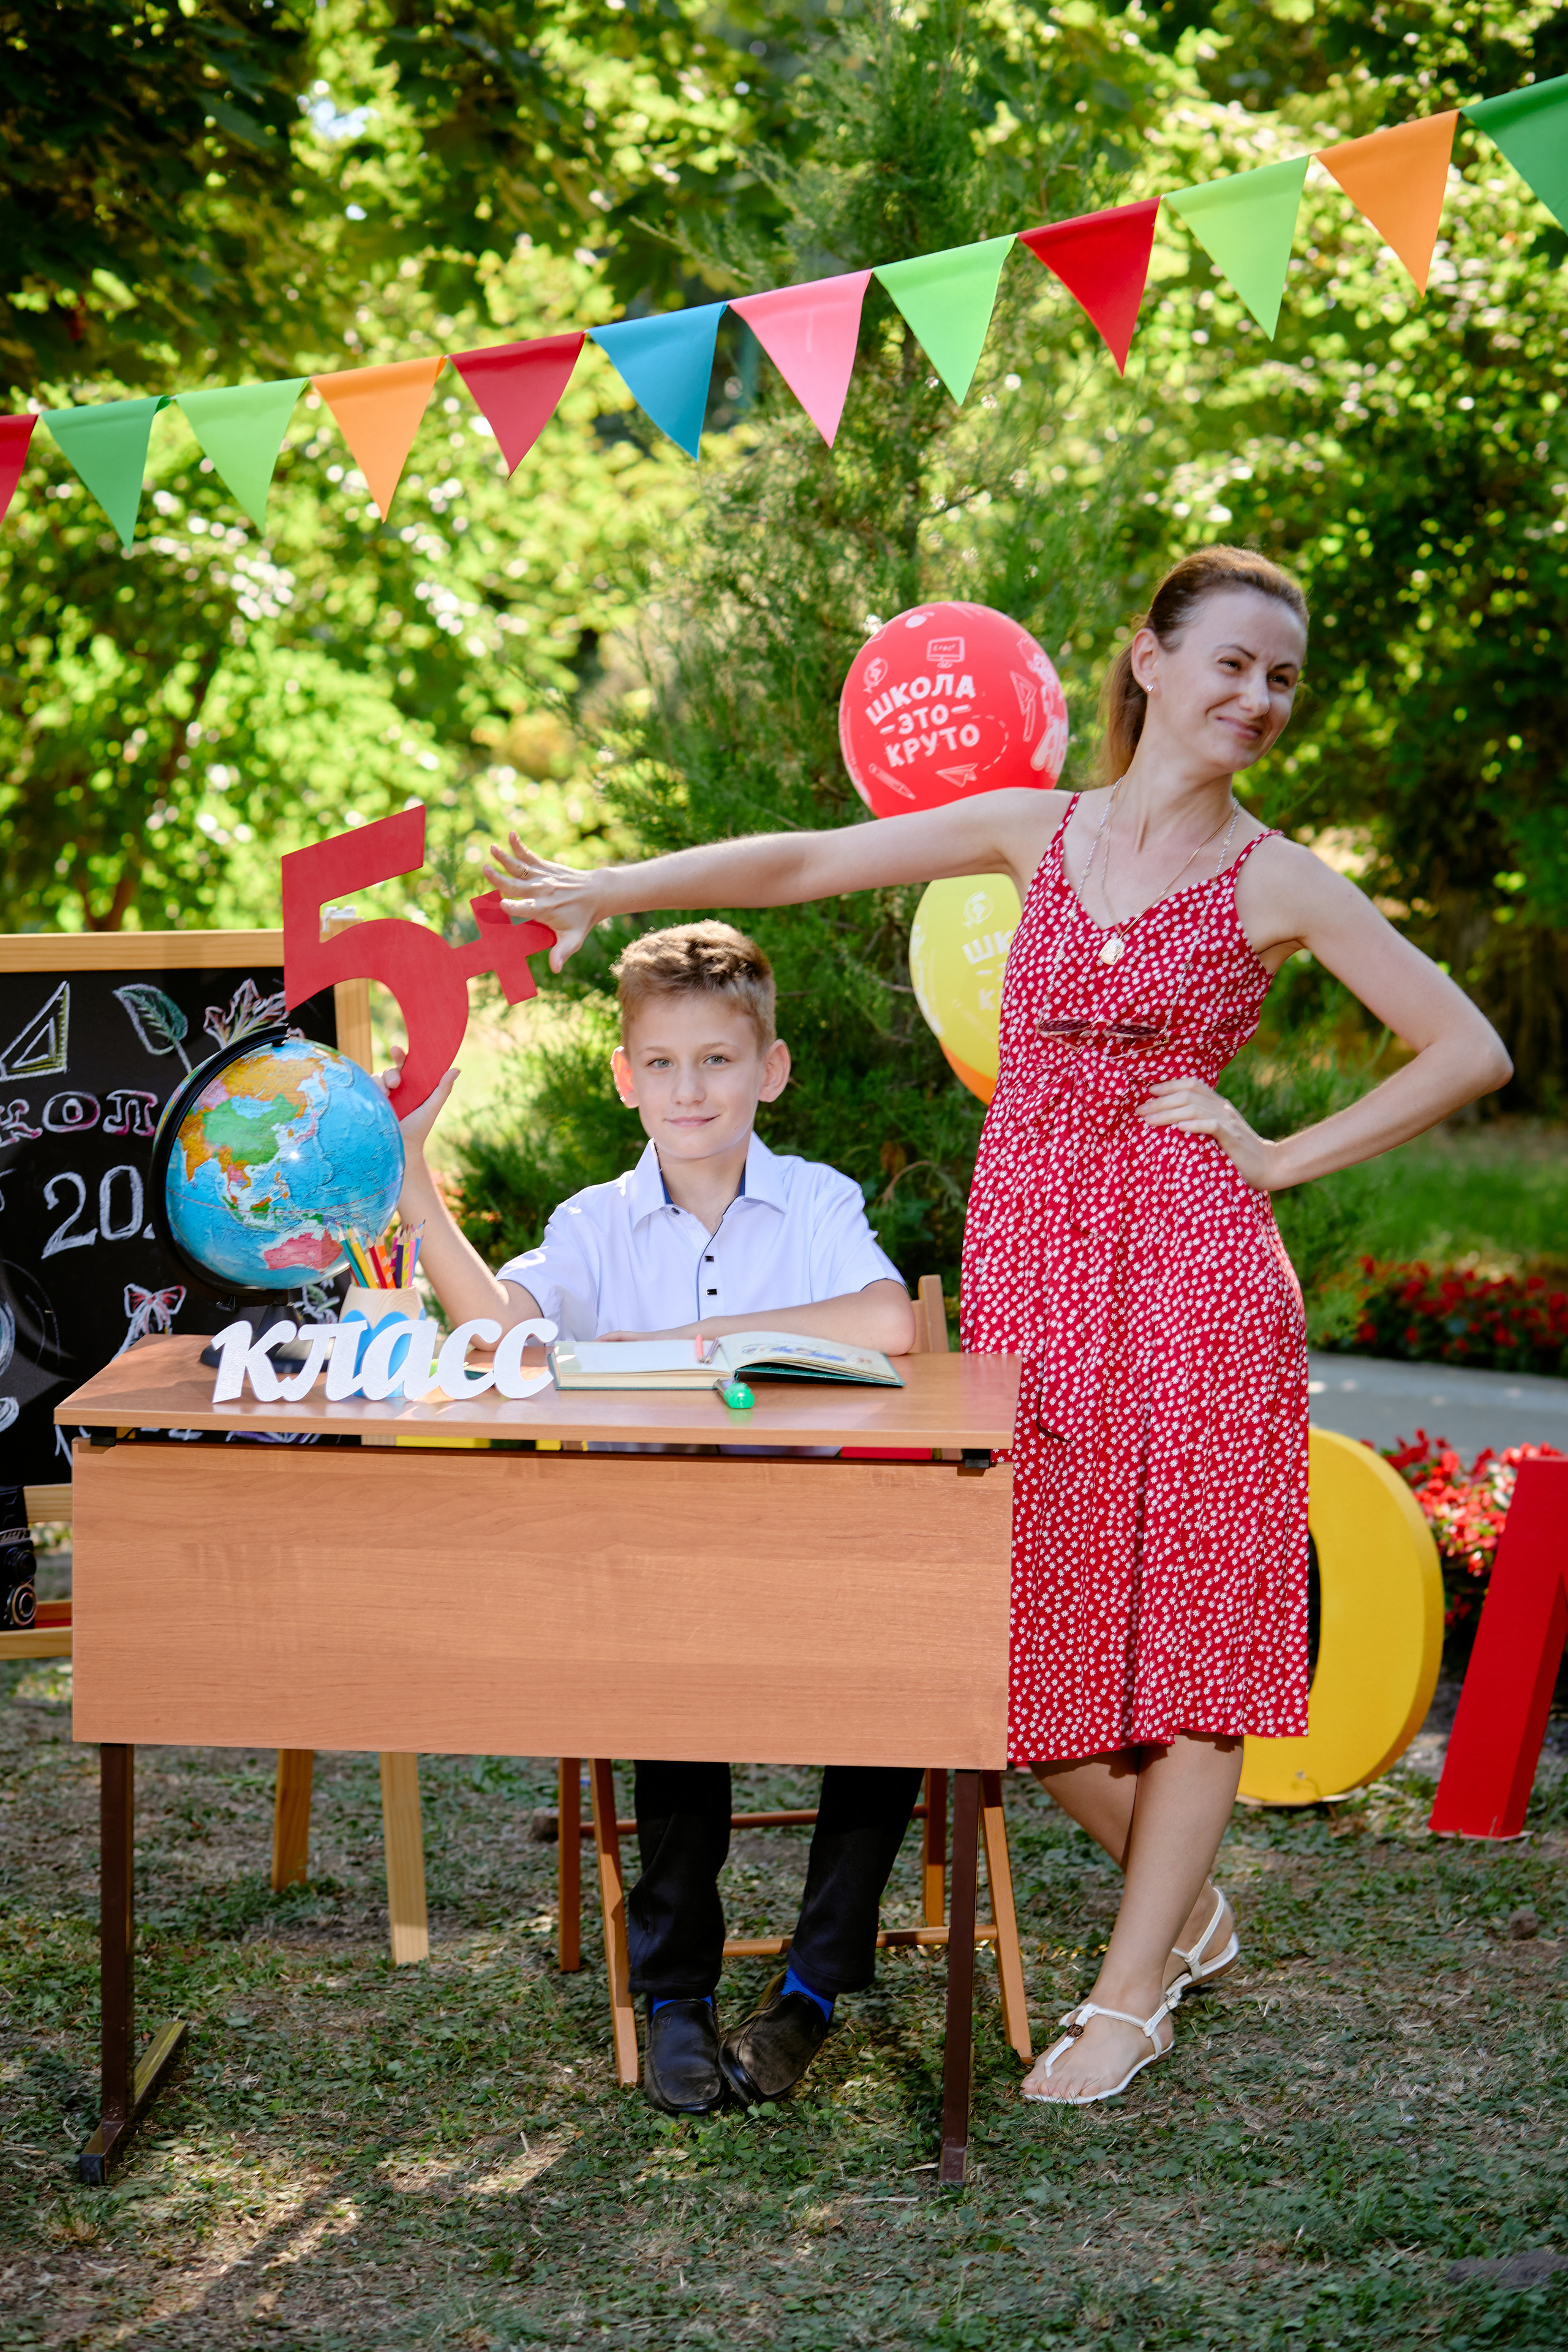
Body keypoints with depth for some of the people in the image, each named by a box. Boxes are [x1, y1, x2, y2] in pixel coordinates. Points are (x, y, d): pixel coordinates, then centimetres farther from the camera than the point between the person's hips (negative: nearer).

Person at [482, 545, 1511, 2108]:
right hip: (1027, 1259, 3)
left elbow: (1468, 1050, 2)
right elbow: (807, 864, 9)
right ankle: (1186, 1907, 24)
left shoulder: (1279, 883, 3)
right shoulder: (1037, 830, 10)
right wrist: (607, 889, 2)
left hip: (1194, 1263, -2)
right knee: (1042, 1634, 2)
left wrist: (1282, 1158, -2)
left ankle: (1133, 1992, 7)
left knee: (1195, 1621, -3)